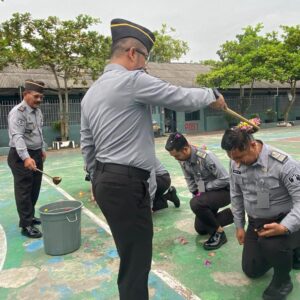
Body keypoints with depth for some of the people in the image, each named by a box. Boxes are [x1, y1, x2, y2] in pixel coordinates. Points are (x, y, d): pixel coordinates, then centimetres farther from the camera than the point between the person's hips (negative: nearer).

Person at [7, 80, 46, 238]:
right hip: (21, 157, -8)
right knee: (24, 190, -3)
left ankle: (30, 216, 32)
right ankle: (26, 225, 3)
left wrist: (42, 149, 19)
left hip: (36, 154, 9)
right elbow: (17, 136, -29)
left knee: (35, 188, 16)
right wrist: (26, 157, -39)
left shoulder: (38, 111, 9)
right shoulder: (17, 112, -18)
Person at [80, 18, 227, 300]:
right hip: (127, 183, -9)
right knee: (135, 260, 3)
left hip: (105, 182, 10)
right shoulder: (133, 80, -12)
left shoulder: (91, 93, 14)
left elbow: (87, 147, 17)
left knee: (131, 255, 21)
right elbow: (181, 98, -7)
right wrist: (212, 95, 12)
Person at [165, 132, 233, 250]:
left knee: (195, 203, -35)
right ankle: (234, 214, 29)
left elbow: (225, 179, -27)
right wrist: (196, 193, -3)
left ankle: (219, 232, -12)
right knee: (201, 229, 15)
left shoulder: (206, 157, -32)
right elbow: (189, 179, 5)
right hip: (206, 191, 8)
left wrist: (204, 187, -21)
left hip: (224, 191, -8)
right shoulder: (183, 159, -11)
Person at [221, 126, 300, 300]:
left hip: (284, 221, -6)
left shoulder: (283, 163, -30)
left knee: (270, 243, -40)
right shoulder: (236, 163, -11)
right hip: (256, 223, 6)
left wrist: (283, 228, -40)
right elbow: (236, 195, 3)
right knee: (252, 271, 11)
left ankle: (283, 280, -4)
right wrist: (239, 226, 8)